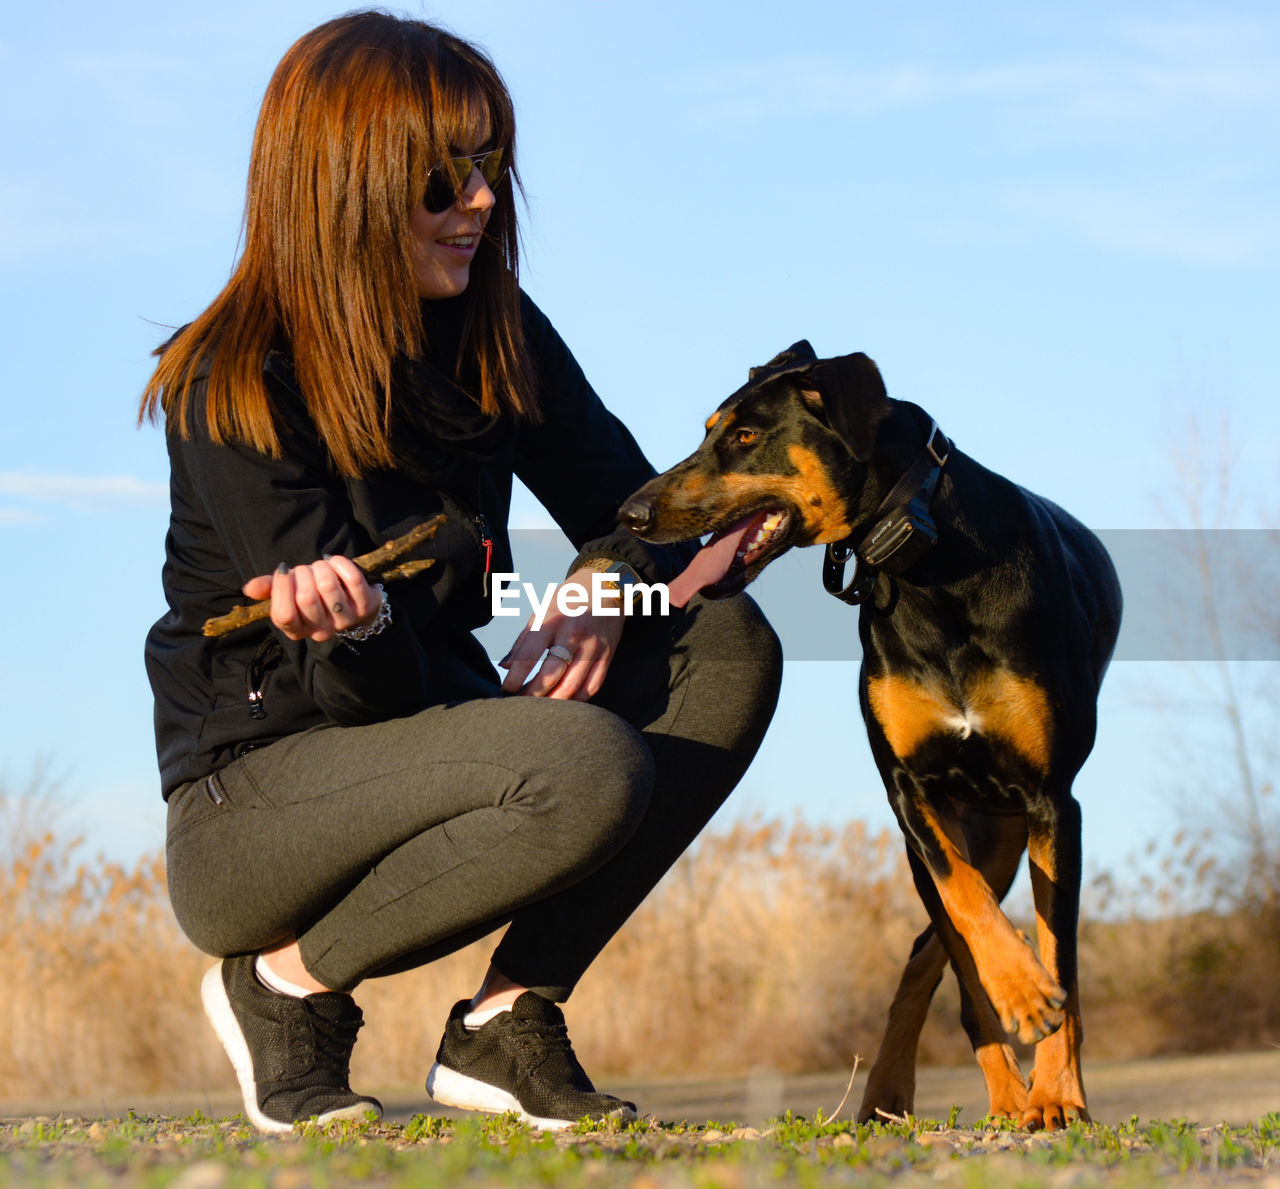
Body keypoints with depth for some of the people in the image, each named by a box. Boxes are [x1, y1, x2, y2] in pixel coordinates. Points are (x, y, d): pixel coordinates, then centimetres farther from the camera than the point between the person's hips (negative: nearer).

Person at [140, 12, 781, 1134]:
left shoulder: (497, 340, 2)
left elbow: (641, 512, 7)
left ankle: (508, 1022, -8)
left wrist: (605, 586, -16)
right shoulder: (238, 393, -17)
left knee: (728, 645, -11)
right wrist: (355, 621, -45)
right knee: (589, 769, -33)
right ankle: (290, 987, -8)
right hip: (248, 809, -7)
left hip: (433, 749, 7)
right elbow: (367, 692, -20)